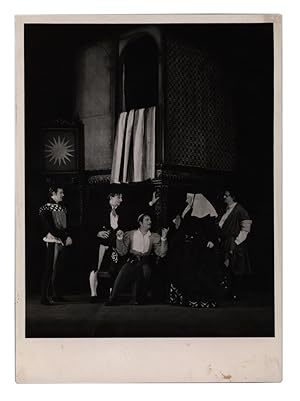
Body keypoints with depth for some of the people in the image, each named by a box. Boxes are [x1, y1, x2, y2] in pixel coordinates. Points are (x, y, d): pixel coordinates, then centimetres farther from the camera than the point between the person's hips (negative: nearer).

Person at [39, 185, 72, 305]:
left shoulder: (62, 207, 14)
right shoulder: (46, 208, -8)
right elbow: (51, 228, -16)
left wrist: (67, 236, -3)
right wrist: (65, 237, -18)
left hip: (62, 241, 7)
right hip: (52, 241, -7)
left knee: (56, 268, 11)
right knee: (50, 268, -8)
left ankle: (52, 294, 19)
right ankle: (44, 297, -6)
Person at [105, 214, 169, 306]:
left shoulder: (154, 237, 14)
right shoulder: (130, 234, 13)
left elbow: (161, 254, 3)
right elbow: (122, 252, 5)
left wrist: (163, 238, -6)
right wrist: (120, 238, -9)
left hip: (146, 262, 1)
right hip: (132, 261, -1)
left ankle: (136, 300, -10)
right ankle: (113, 299, -13)